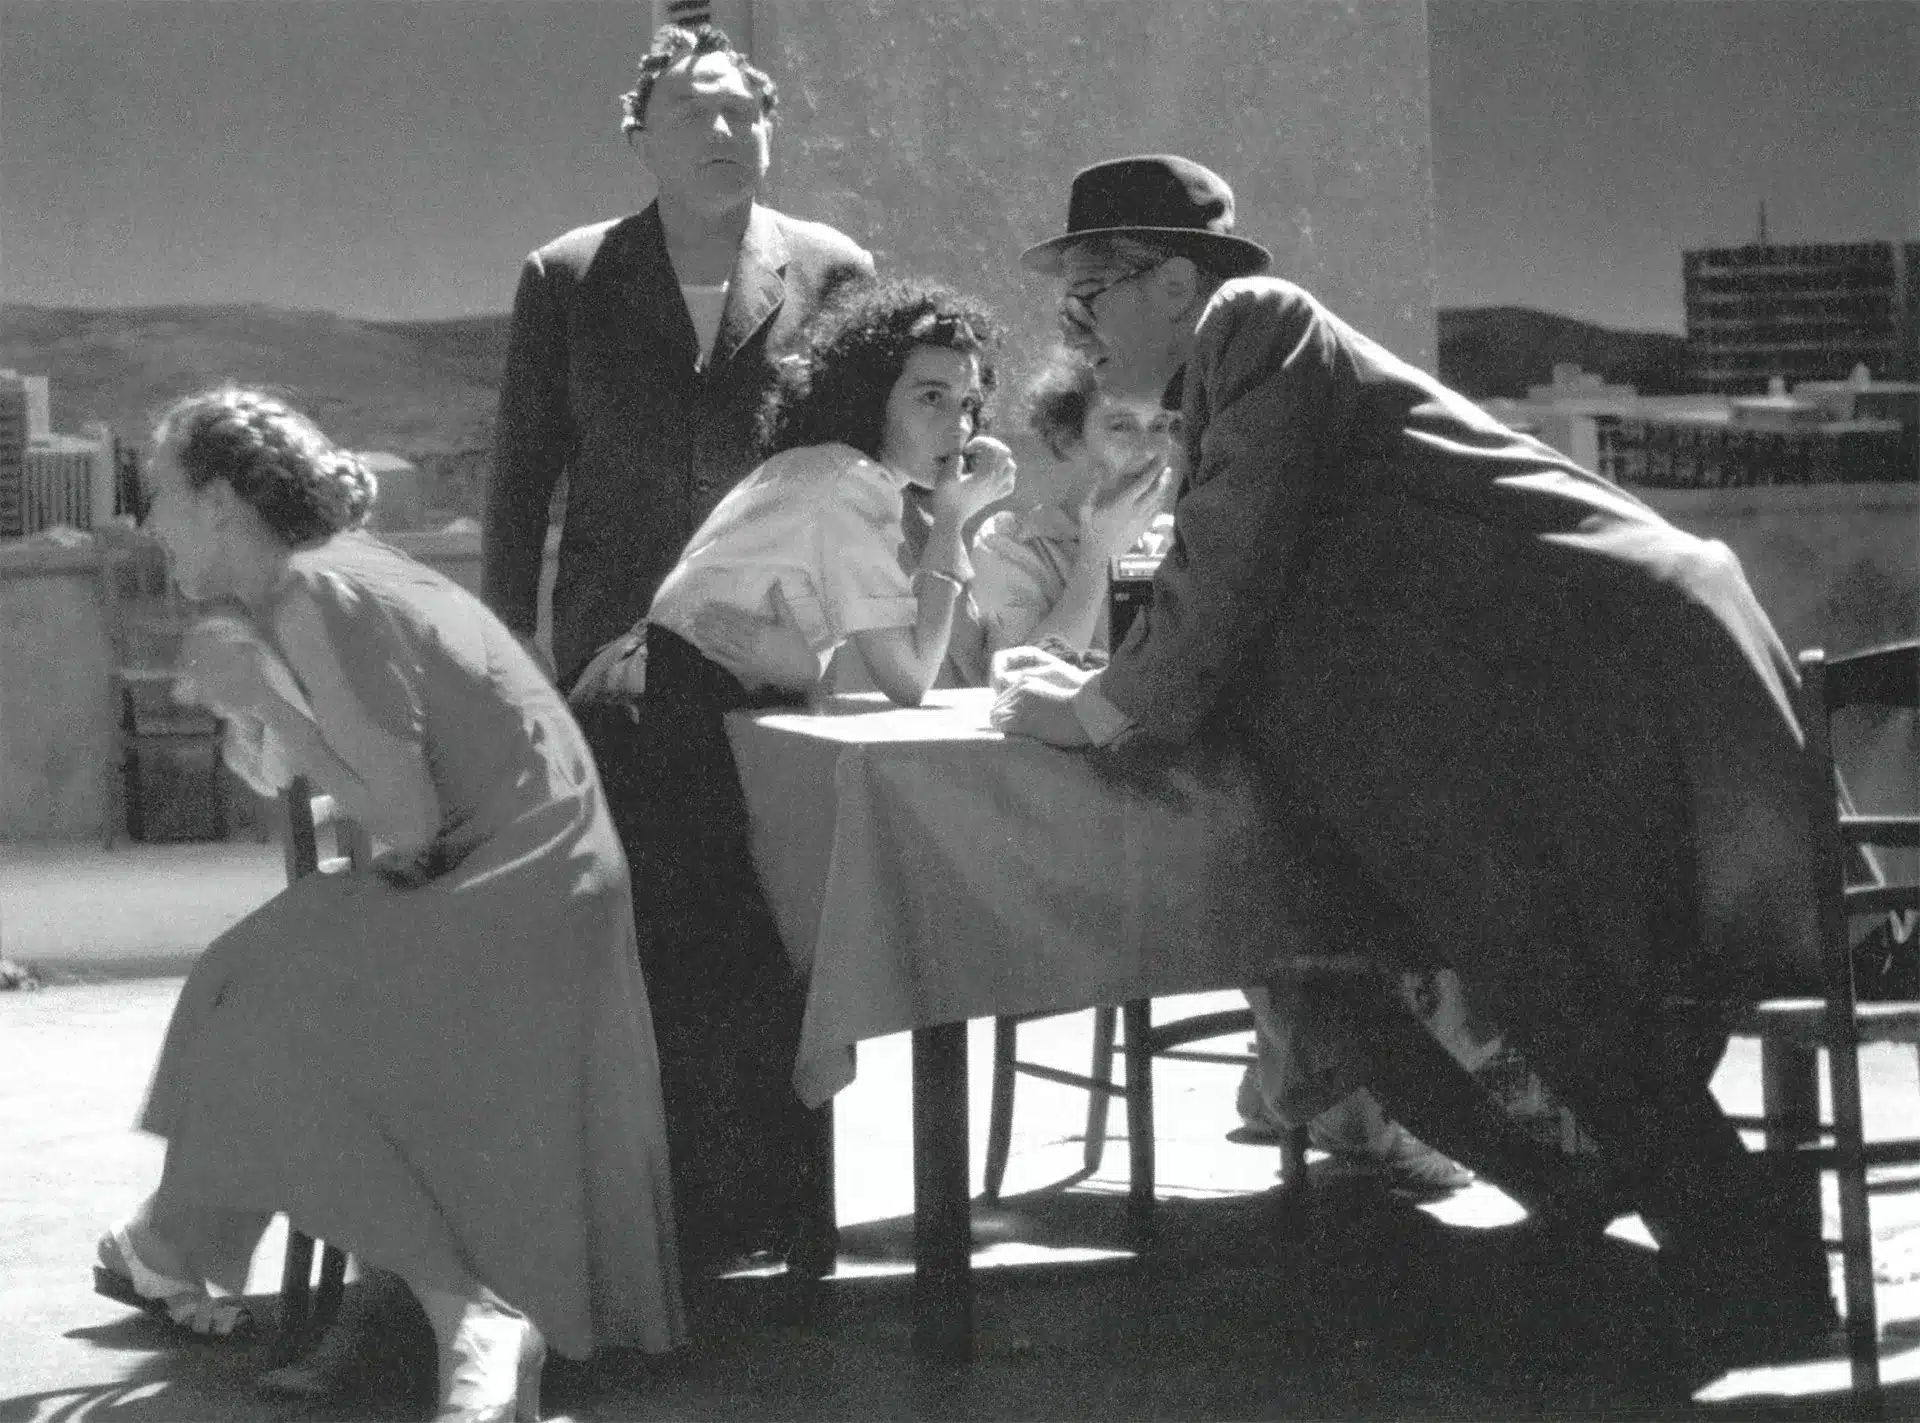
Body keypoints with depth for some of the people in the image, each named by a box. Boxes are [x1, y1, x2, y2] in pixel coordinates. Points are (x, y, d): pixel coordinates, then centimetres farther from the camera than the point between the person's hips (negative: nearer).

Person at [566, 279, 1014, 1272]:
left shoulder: (834, 480, 16)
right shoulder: (849, 486, -14)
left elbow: (893, 660, 11)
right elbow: (909, 679, -15)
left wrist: (953, 516, 4)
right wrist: (950, 522, -10)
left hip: (668, 735, 10)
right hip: (656, 734, -10)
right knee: (719, 984, -7)